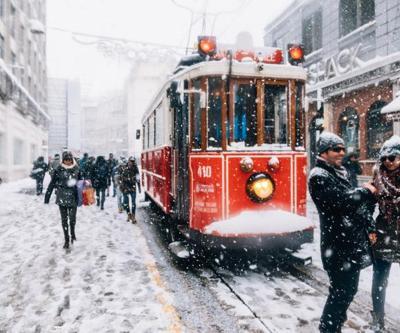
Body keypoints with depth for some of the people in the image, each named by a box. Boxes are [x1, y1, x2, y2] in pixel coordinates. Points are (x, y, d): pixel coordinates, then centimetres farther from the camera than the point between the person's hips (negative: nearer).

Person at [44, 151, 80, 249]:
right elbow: (52, 183, -2)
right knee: (64, 220, 7)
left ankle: (72, 233, 31)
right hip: (62, 198, 0)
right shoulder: (59, 169, -4)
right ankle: (66, 240, 21)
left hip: (73, 198, 0)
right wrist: (47, 196, -4)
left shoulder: (76, 169, 1)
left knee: (72, 219, -1)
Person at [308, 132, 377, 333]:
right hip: (338, 247, -9)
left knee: (349, 289, 19)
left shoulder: (340, 172, 15)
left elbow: (356, 202, 19)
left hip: (353, 243, 9)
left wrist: (370, 227, 12)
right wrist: (366, 191, -8)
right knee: (340, 292, -1)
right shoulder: (319, 176, -15)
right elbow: (343, 200, -25)